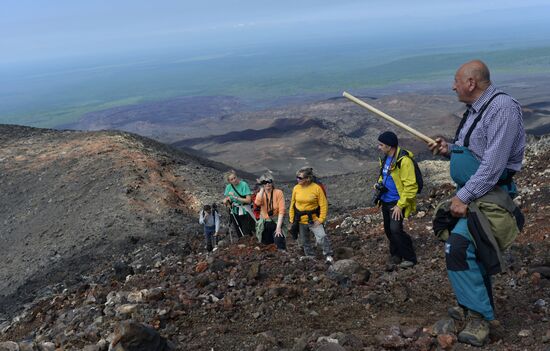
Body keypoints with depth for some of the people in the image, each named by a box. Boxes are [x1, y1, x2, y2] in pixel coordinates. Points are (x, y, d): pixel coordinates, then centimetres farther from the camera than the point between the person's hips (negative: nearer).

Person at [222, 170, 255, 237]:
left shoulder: (243, 184, -12)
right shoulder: (228, 187, 3)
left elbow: (248, 200, -17)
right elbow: (225, 201, 11)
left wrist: (235, 197, -18)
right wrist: (226, 200, -12)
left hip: (244, 212, -5)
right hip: (234, 213, 5)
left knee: (247, 234, -8)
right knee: (240, 235, 8)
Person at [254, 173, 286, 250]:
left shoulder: (278, 192, -9)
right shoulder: (260, 194, 1)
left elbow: (281, 210, -14)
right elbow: (258, 203, -24)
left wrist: (278, 227, -20)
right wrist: (262, 189, -16)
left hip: (277, 221, -3)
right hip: (265, 223, 4)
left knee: (279, 242, -19)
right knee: (266, 243, 10)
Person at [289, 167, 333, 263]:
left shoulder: (317, 188, -12)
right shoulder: (296, 188, -1)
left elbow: (323, 205, -8)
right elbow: (292, 204, 9)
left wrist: (321, 219, -13)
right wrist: (292, 219, 8)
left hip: (313, 220, -4)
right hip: (300, 221, 4)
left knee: (322, 237, -22)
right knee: (304, 242, 13)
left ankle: (328, 256, -9)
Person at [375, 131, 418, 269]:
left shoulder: (404, 160, -21)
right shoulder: (386, 159, 6)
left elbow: (410, 186, -22)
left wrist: (400, 205, -21)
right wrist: (380, 185, 3)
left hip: (397, 202, -8)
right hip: (385, 201, 8)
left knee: (395, 230, -14)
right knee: (388, 230, 14)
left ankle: (410, 257, 3)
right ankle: (396, 254, 32)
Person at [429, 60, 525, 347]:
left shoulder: (502, 107, -20)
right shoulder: (474, 109, 11)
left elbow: (493, 163, -27)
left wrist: (464, 196, -26)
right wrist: (449, 149, 5)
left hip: (488, 196, -10)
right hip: (468, 193, 10)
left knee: (458, 248, -22)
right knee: (471, 250, 19)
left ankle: (479, 316, -10)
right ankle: (475, 305, 37)